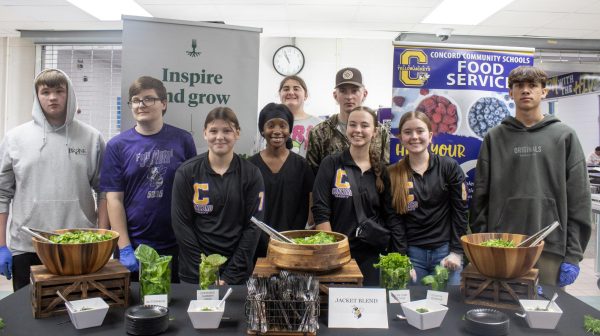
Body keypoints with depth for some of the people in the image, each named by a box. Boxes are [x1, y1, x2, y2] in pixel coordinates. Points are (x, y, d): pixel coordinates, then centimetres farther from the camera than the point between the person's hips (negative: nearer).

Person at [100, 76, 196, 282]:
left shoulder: (183, 140, -1)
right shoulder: (117, 145, -1)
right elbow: (114, 199, -2)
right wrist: (125, 248, -7)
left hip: (175, 246, 0)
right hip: (132, 248, 0)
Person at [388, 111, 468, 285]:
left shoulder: (449, 167, -1)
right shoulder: (393, 174, 1)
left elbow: (460, 211, -1)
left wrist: (457, 252, -5)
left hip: (445, 251, 0)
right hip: (412, 252, 1)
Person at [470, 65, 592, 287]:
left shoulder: (564, 137, 4)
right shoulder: (494, 137, 5)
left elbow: (579, 199, 1)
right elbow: (481, 196, 4)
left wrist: (573, 254, -4)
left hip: (551, 248, 0)